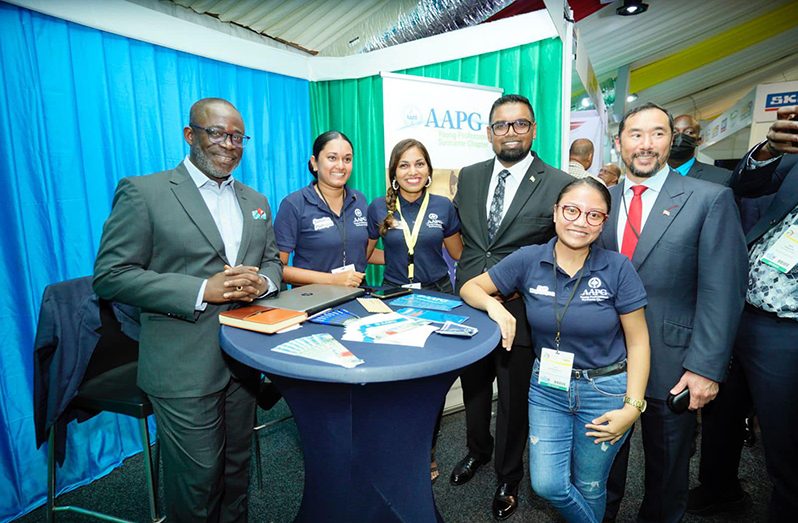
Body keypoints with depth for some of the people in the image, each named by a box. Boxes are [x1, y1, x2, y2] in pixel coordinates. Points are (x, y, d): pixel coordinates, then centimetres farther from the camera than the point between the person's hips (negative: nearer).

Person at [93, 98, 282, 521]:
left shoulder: (256, 202, 11)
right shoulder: (143, 192, -7)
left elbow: (272, 261, 15)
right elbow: (110, 276, -12)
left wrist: (261, 282, -10)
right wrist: (202, 290, -22)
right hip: (185, 367, -5)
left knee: (237, 467, 20)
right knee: (198, 479, 8)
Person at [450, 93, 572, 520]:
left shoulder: (558, 185, -9)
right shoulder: (469, 177, 4)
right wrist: (465, 278, 8)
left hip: (520, 312, -3)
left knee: (514, 399, 15)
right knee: (473, 388, 22)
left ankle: (508, 477, 41)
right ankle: (477, 450, 51)